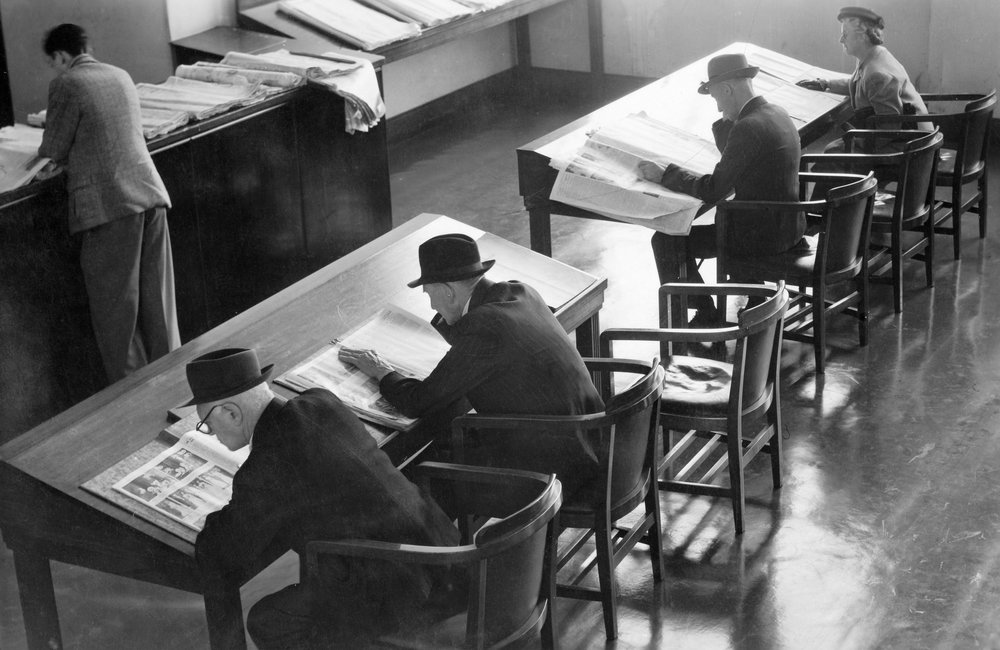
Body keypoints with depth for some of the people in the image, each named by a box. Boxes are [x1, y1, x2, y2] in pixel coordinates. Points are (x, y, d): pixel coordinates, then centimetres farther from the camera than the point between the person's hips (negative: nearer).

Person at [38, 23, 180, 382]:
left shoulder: (66, 85, -6)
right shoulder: (121, 76, 14)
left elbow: (55, 149, -1)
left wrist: (44, 150, 21)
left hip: (107, 205, -6)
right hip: (149, 193, 6)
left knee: (115, 302, 2)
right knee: (157, 295, 12)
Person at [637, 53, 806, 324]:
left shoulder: (748, 127, -23)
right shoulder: (777, 114, 7)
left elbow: (712, 191, -22)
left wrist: (665, 174, -13)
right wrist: (726, 120, 7)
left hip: (762, 235, -10)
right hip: (788, 226, 10)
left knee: (665, 241, -3)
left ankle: (707, 316, 11)